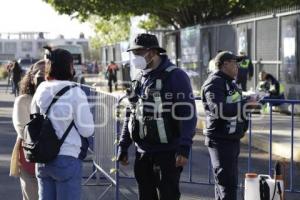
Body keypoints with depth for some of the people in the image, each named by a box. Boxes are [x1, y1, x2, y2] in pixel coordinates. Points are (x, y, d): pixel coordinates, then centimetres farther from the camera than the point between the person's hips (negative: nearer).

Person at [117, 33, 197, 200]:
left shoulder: (175, 76, -9)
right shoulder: (140, 79, 13)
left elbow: (188, 115, -15)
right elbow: (131, 114, 21)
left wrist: (184, 148, -22)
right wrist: (123, 146, 18)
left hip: (168, 153, -7)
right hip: (143, 152, 7)